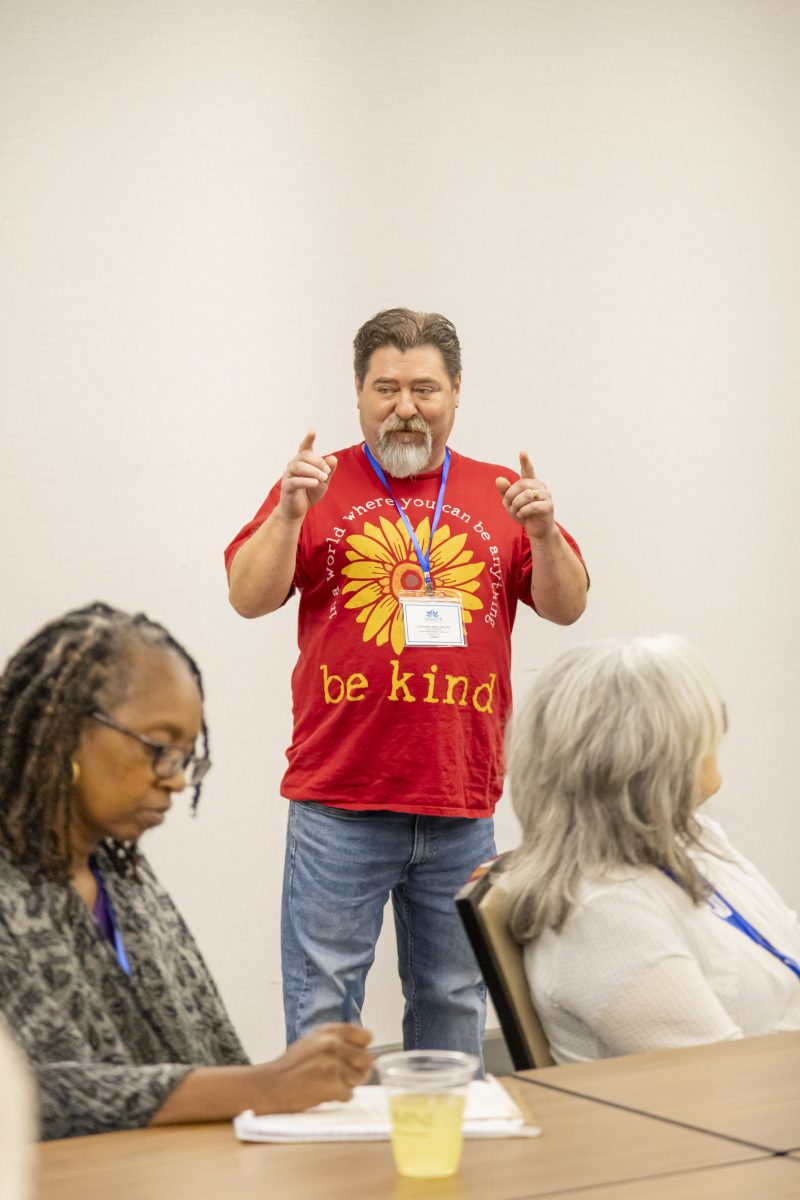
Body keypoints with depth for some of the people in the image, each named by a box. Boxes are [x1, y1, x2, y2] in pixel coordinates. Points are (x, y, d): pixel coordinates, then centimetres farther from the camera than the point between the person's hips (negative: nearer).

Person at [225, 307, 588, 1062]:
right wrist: (290, 514, -18)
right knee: (322, 1004, 0)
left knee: (453, 1000, 11)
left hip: (462, 807, 2)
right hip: (339, 801, -2)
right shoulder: (317, 487, 6)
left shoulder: (500, 494, 12)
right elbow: (249, 598, -2)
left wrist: (542, 533, -12)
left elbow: (567, 607, 6)